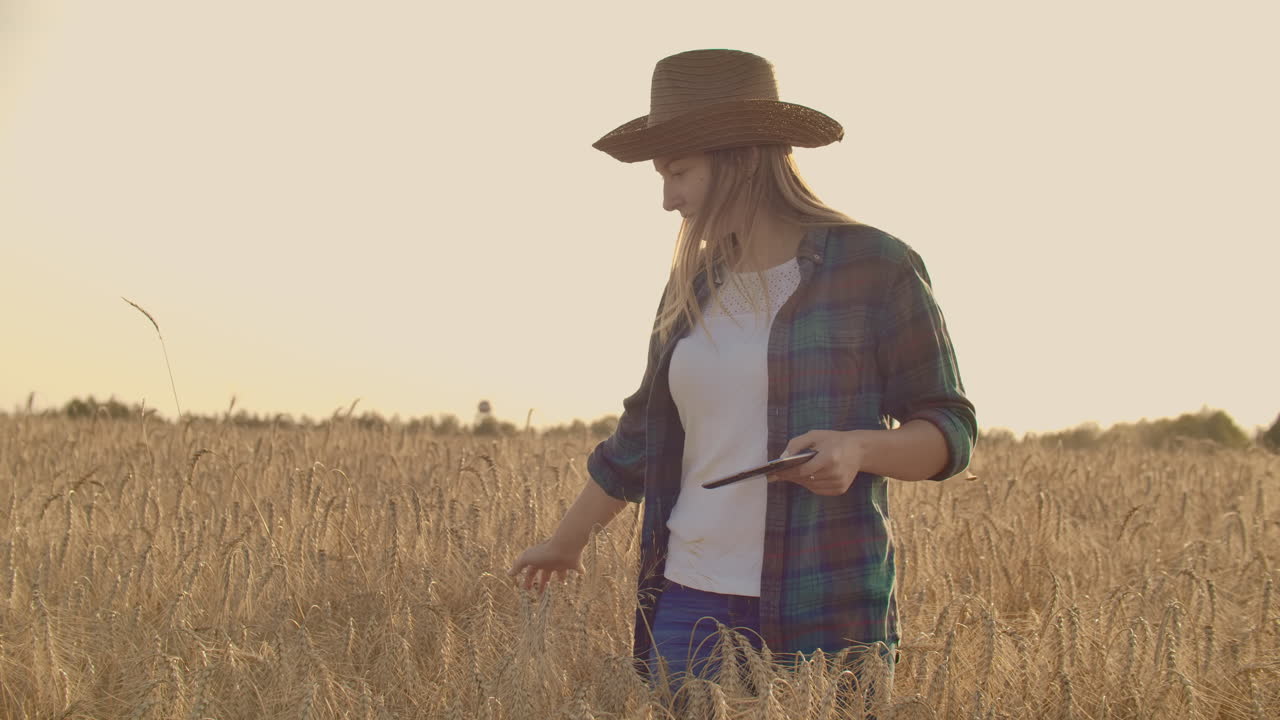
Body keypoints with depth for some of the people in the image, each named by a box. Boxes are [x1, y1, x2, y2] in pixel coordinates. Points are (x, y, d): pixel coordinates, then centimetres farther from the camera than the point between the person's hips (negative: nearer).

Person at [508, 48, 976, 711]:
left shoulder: (875, 267, -4)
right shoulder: (696, 286, 11)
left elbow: (948, 430, -2)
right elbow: (644, 435, 22)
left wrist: (859, 446, -22)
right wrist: (566, 542, 31)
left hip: (825, 615, -4)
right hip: (690, 605, 5)